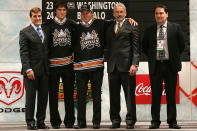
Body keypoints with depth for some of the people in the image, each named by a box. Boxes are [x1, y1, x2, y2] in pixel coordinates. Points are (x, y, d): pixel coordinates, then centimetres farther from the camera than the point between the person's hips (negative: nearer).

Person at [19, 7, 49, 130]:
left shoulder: (46, 30, 12)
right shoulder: (25, 32, -2)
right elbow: (23, 52, -7)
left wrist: (49, 67, 6)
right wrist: (28, 69, -16)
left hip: (44, 69, 5)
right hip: (32, 70, -5)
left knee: (44, 97, 8)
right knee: (30, 97, 1)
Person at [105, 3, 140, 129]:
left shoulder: (132, 26, 3)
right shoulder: (109, 28, 18)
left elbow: (136, 47, -4)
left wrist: (135, 64, -12)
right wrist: (109, 63, 7)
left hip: (127, 66, -4)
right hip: (113, 66, 5)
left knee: (129, 94, -1)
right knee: (114, 95, 7)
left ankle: (130, 120, 6)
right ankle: (115, 120, 15)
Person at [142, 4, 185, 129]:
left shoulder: (175, 27, 3)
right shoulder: (149, 30, 7)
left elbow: (182, 44, 8)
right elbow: (144, 46, 17)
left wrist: (174, 57, 7)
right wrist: (151, 57, 10)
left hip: (171, 65, -1)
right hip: (155, 66, 1)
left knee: (171, 95, 4)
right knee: (155, 95, 2)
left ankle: (172, 121, 11)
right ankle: (155, 121, 8)